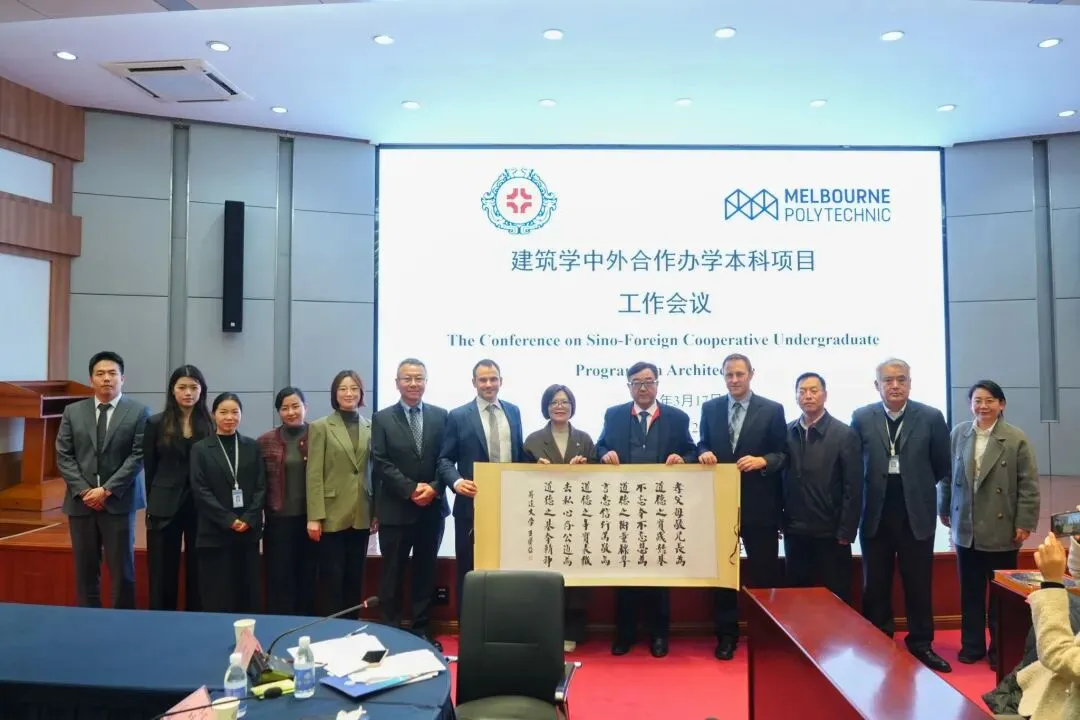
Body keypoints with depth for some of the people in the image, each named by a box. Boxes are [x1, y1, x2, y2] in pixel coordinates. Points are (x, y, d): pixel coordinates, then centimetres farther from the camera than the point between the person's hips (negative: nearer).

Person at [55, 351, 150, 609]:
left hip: (119, 502, -3)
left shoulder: (139, 412, 0)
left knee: (122, 569, 1)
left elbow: (138, 456, -7)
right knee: (85, 570, 8)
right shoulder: (72, 412, 10)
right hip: (81, 502, 3)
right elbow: (63, 456, 5)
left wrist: (107, 490, -12)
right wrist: (83, 490, -7)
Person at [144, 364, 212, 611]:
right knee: (163, 575, 7)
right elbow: (149, 469, 7)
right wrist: (153, 502, 6)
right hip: (165, 508, 0)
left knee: (198, 573, 7)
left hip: (202, 507, 0)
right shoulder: (156, 423, 2)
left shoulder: (212, 424, 0)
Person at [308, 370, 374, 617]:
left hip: (361, 515, 3)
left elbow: (375, 471, 8)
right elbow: (314, 475, -6)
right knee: (332, 579, 2)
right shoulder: (321, 427, -1)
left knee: (355, 578, 11)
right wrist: (314, 516, -12)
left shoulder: (371, 427, 8)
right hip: (332, 515, -3)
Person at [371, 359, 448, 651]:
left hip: (432, 508, 2)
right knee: (392, 573, 6)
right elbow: (381, 463, -8)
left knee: (425, 572, 12)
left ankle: (422, 631, 23)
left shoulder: (440, 416, 5)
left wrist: (434, 487, -14)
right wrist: (411, 489, -16)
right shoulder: (382, 418, 0)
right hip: (396, 509, -2)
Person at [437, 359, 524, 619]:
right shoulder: (458, 416, -2)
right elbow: (445, 459, -3)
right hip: (472, 505, -3)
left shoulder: (513, 412, 10)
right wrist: (456, 481, -22)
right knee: (469, 571, 7)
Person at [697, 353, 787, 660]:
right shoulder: (710, 408, 6)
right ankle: (726, 635, 24)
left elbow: (783, 454, -2)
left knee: (763, 573, 7)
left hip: (759, 505, -2)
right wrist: (703, 453, -12)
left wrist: (762, 461, -20)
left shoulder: (772, 410, -2)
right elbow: (702, 445, 10)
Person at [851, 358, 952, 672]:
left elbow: (943, 466, 5)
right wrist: (876, 485, 2)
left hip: (916, 514, 0)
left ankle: (921, 643, 26)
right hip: (876, 514, 1)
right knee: (875, 586, 10)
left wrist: (917, 484, 8)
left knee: (919, 585, 10)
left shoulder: (931, 417, -3)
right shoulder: (861, 418, -1)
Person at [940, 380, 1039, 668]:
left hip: (1002, 530, -3)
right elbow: (947, 475, 9)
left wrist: (1024, 524, -9)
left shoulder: (1016, 439, -8)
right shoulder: (958, 434, 2)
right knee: (970, 592, 12)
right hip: (966, 528, 3)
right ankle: (972, 645, 26)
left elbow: (1029, 485, -7)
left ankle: (1001, 649, 24)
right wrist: (944, 510, 12)